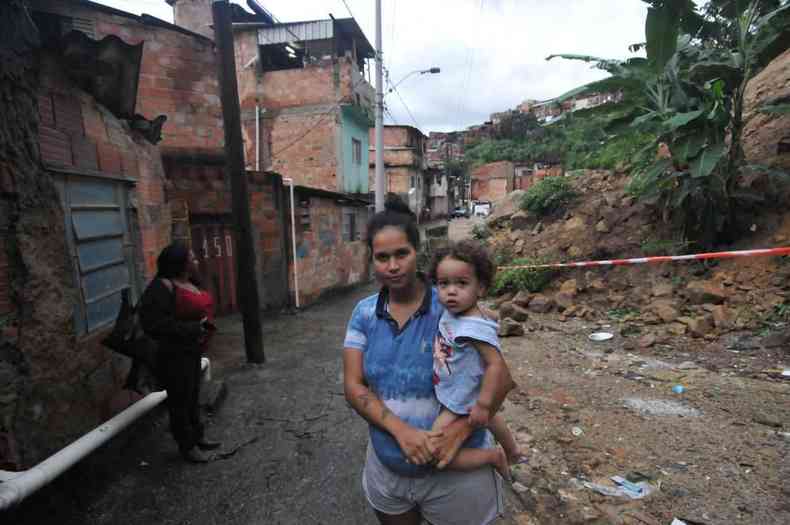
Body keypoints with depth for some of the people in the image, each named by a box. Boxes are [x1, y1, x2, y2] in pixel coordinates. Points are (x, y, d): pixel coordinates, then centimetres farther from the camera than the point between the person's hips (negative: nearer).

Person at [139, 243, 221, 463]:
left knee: (193, 397, 21)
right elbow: (153, 323, -27)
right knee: (180, 401, 7)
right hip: (174, 354, -9)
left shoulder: (189, 283, 6)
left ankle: (197, 437, 37)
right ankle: (187, 447, 23)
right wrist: (192, 330, -23)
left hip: (191, 350, 9)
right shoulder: (162, 287, -21)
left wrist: (205, 325, -1)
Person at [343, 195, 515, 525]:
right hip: (386, 468, 4)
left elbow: (501, 378, -14)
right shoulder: (364, 313, -6)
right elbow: (353, 386, -8)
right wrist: (400, 430, -22)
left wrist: (458, 431, -26)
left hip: (456, 470, -3)